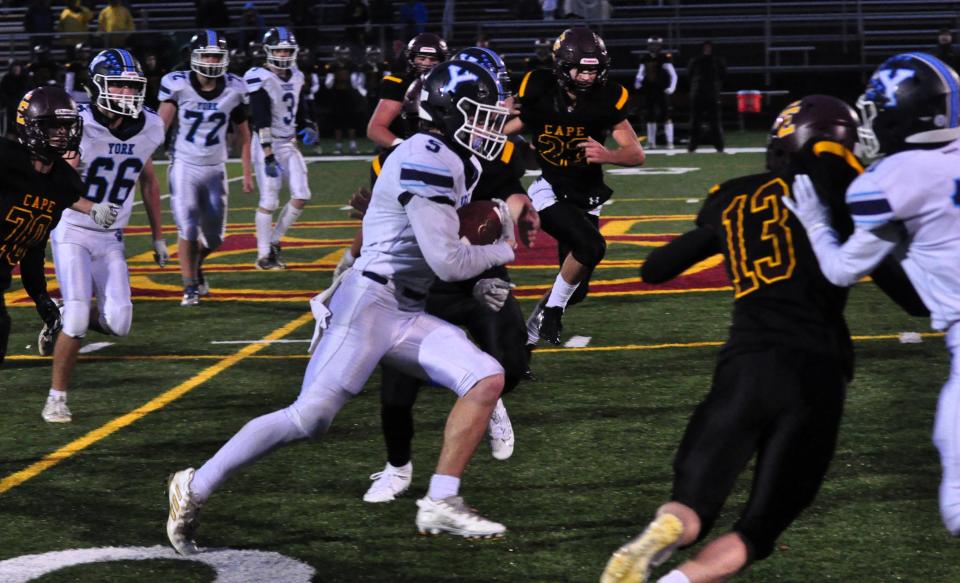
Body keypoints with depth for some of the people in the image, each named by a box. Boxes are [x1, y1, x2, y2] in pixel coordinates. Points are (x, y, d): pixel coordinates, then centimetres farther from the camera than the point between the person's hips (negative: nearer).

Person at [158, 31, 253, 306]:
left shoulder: (234, 89, -3)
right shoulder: (178, 84, -11)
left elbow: (243, 134, 9)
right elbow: (160, 126, -9)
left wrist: (247, 173, 9)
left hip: (215, 169, 3)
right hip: (185, 166, -3)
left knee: (214, 237, 7)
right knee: (188, 229, -11)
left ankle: (195, 265, 39)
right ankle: (190, 286, 5)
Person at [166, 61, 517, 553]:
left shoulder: (454, 162, 14)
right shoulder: (427, 161, -17)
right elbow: (448, 262, -17)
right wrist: (501, 252, 1)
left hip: (407, 314, 10)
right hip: (369, 302, -10)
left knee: (486, 379, -6)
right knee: (310, 417, -12)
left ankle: (441, 503, -7)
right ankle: (195, 487, 0)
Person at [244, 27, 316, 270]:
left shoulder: (296, 77, 8)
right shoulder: (261, 79, -15)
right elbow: (261, 121, -20)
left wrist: (308, 127, 6)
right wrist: (269, 157, -24)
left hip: (289, 144, 7)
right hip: (268, 145, -7)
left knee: (301, 197, 1)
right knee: (269, 201, -5)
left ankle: (274, 241, 18)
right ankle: (263, 255, 5)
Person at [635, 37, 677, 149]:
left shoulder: (665, 59, -8)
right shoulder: (645, 60, 7)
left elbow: (673, 75, -6)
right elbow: (640, 73, 19)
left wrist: (671, 87, -17)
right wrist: (638, 81, -1)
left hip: (662, 92, -5)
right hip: (649, 92, 5)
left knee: (665, 117, -6)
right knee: (650, 117, 9)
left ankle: (670, 141, -4)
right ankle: (651, 141, 16)